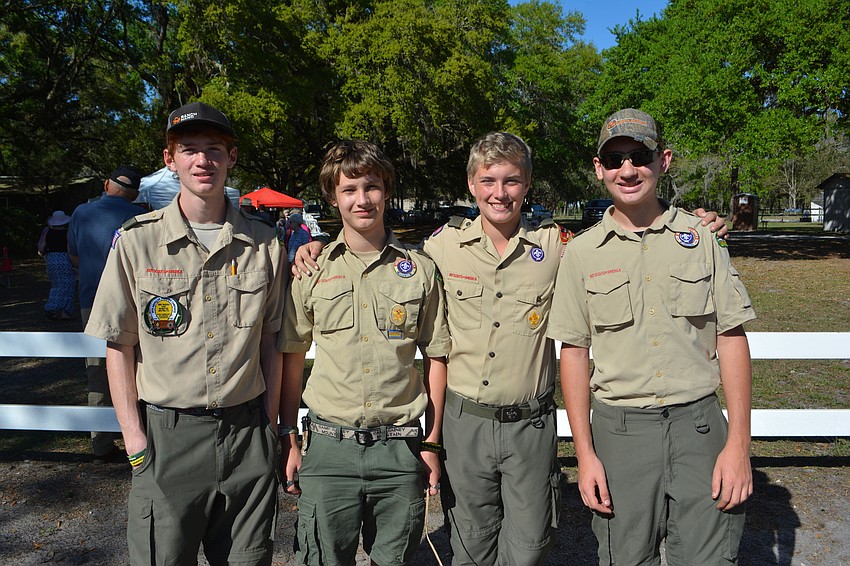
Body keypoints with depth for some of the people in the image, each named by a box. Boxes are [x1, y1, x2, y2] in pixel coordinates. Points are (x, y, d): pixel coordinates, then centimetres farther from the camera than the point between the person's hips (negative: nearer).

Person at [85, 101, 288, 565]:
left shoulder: (264, 244, 2)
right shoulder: (137, 240, -3)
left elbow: (271, 343, 7)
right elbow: (119, 346, 0)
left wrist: (269, 426, 4)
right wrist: (135, 438, -4)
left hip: (247, 433, 2)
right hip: (167, 435, -1)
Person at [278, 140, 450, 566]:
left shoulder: (420, 269, 3)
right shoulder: (310, 270, 3)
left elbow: (436, 357, 6)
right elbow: (291, 357, 6)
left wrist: (432, 442, 4)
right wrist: (288, 439, 2)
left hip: (400, 449, 1)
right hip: (328, 447, 0)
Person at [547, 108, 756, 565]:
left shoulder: (702, 238, 3)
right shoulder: (581, 253, 2)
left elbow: (731, 337, 2)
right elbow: (574, 352, 2)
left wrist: (739, 444, -4)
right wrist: (585, 454, -2)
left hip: (698, 423, 0)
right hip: (619, 428, 0)